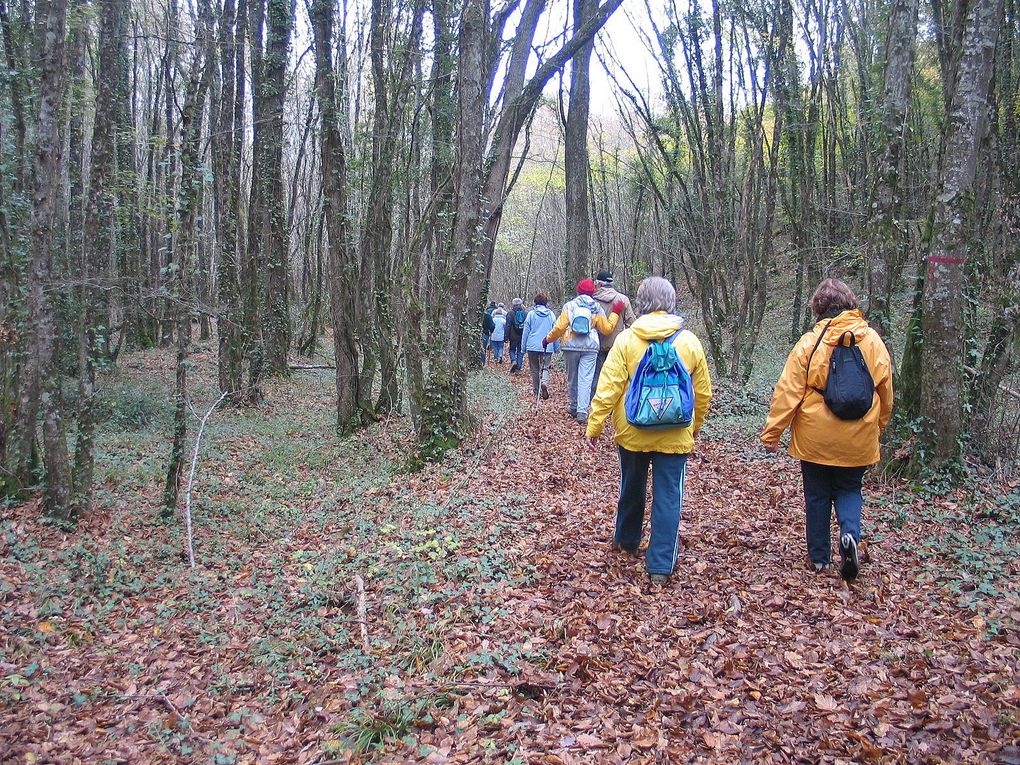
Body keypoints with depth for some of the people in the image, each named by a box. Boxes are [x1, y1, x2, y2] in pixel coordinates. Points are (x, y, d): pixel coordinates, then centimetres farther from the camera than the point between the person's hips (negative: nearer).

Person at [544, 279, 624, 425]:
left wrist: (548, 338, 12)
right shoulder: (596, 308, 4)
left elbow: (559, 327, -2)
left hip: (571, 346, 1)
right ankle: (582, 411, -16)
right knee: (585, 379, -6)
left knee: (572, 378, 15)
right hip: (590, 348, -1)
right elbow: (607, 329, 7)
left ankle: (574, 407, 25)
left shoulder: (569, 306, 3)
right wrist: (615, 313, 17)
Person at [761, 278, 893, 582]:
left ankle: (819, 557, 20)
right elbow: (886, 391, 8)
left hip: (815, 439, -2)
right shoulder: (873, 341, -1)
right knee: (849, 490, 18)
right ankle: (850, 534, -8)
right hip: (857, 441, 2)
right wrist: (878, 426, 23)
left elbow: (788, 391, -13)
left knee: (817, 495, 12)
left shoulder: (810, 342, -11)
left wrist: (772, 432, -6)